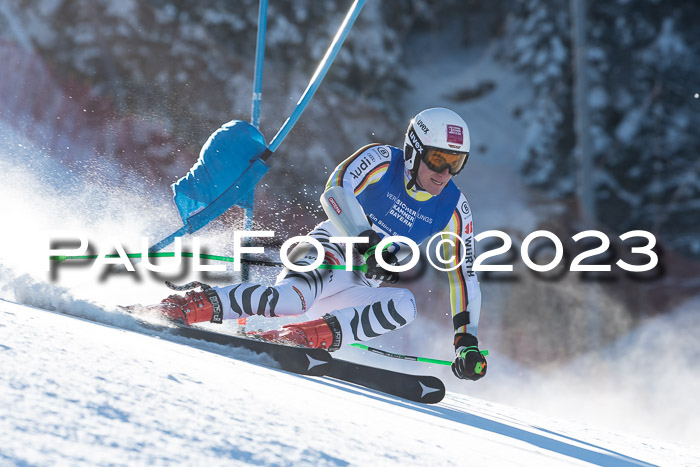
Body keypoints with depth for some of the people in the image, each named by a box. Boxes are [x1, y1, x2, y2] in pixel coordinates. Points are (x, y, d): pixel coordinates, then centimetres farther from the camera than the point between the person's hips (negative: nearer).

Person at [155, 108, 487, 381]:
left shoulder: (453, 209, 3)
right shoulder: (381, 160, -8)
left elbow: (464, 274, 5)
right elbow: (335, 192, -23)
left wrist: (467, 340, -4)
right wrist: (368, 245, -35)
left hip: (359, 287, 5)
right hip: (327, 253, -5)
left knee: (404, 305, -29)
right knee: (299, 295, -40)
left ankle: (304, 337, -34)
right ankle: (185, 307, -37)